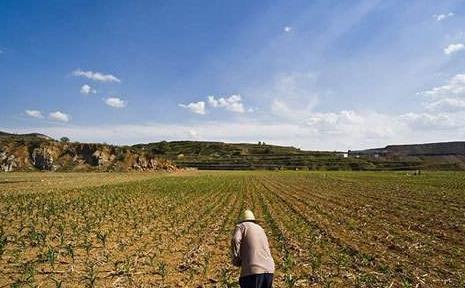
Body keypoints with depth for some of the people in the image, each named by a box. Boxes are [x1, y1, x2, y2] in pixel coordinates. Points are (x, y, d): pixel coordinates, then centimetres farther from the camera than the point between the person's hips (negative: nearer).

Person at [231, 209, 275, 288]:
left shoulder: (241, 226, 10)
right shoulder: (260, 229, 28)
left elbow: (235, 241, -11)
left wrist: (236, 260, 2)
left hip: (252, 271, -6)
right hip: (268, 270, 6)